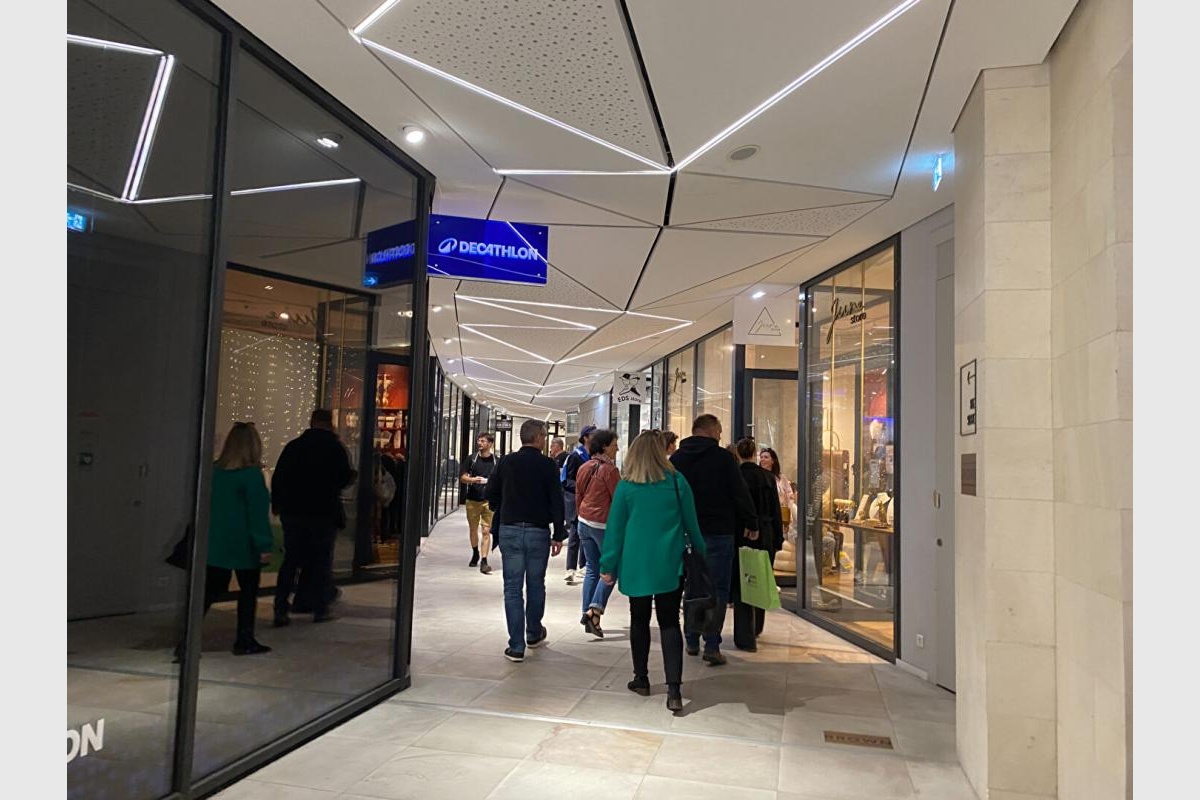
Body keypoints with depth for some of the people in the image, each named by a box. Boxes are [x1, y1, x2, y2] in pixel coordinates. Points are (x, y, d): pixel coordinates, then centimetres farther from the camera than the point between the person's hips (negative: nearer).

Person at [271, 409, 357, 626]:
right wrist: (354, 475, 16)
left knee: (290, 560, 9)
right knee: (322, 560, 8)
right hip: (324, 513, -3)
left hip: (293, 512, 3)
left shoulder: (293, 446, 4)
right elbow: (345, 479, -6)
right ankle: (320, 609, 11)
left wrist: (276, 504, 14)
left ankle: (280, 610, 5)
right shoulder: (336, 448, -6)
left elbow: (278, 478, 4)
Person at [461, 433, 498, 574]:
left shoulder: (496, 461, 1)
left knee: (486, 531, -8)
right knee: (473, 529, 15)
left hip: (489, 500, -2)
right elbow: (463, 477, 3)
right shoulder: (472, 459, 4)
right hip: (472, 499, 2)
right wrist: (472, 480, -16)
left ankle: (484, 561, -9)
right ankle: (475, 554, 36)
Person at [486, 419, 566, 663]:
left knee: (512, 588, 4)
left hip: (509, 531, 2)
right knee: (536, 586, 17)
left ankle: (516, 646, 3)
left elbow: (491, 494, 8)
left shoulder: (506, 462, 2)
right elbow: (556, 502, -8)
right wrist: (558, 535, -1)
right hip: (538, 532, -1)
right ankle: (534, 633, 34)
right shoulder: (547, 465, -7)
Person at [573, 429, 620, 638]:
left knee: (592, 568, 14)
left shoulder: (584, 468, 8)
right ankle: (594, 611, -8)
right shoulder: (610, 470, -14)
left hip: (584, 522, 7)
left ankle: (587, 613, 14)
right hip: (604, 524, -7)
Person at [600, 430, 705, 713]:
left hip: (636, 565, 0)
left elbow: (615, 528, -1)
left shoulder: (625, 486, -4)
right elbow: (691, 523, 3)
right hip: (670, 564, 0)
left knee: (639, 620, 15)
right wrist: (700, 553, 16)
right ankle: (674, 689, -5)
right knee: (669, 623, 3)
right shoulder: (676, 481, -4)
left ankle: (641, 679, 25)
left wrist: (609, 566, 6)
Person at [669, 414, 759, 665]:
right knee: (717, 588, 1)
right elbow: (741, 493, -6)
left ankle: (692, 642, 20)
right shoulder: (723, 457, -8)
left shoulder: (676, 458, 6)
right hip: (718, 532, -5)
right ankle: (711, 646, -3)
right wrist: (752, 524, 5)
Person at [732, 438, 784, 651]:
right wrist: (778, 539, 9)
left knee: (741, 585, 2)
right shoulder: (768, 477, 0)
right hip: (765, 536, 3)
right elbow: (776, 511, 3)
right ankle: (756, 628, 35)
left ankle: (745, 638, -1)